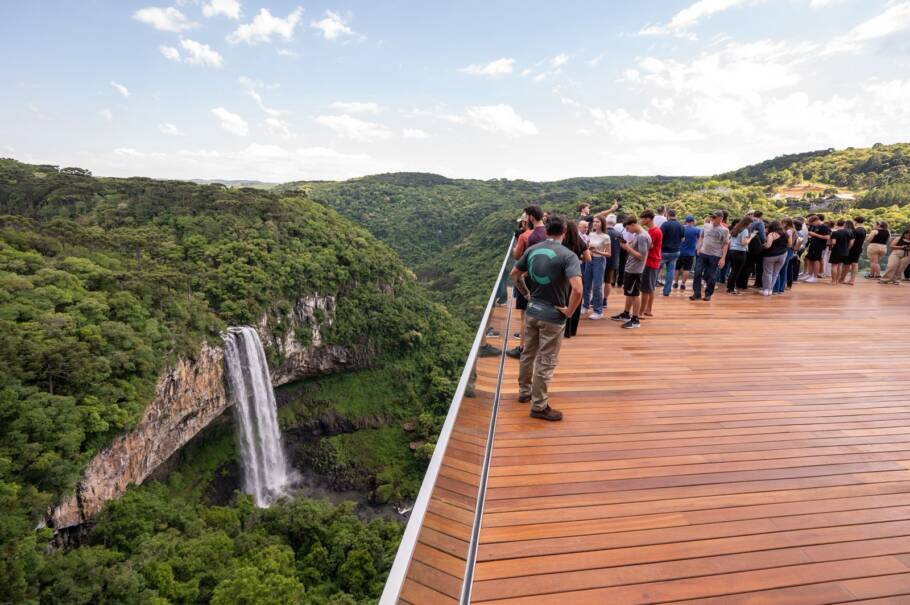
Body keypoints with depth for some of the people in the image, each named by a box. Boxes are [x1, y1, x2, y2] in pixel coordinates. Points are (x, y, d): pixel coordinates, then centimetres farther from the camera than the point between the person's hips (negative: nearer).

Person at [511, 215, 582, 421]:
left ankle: (524, 391, 39)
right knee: (546, 362, 6)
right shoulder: (568, 255, -18)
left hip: (532, 310, 6)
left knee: (528, 354, 22)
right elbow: (577, 289, -29)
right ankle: (539, 406, 17)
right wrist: (569, 311, -15)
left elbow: (514, 274, 11)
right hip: (552, 316, -6)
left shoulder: (531, 250, 0)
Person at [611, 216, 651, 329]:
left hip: (635, 271, -9)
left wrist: (628, 248, -19)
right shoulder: (636, 235, 11)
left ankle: (636, 320, 7)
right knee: (628, 293, 18)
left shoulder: (643, 237, -19)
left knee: (635, 294, -2)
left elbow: (641, 256, -22)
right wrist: (627, 246, 1)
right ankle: (626, 314, 31)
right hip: (628, 269, 9)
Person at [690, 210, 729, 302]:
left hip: (715, 256, -3)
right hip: (702, 253, 3)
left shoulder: (724, 230, -3)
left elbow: (725, 244, -4)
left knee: (711, 276, 3)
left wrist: (723, 258, -10)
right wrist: (698, 249, 7)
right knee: (698, 273, -2)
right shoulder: (707, 227, 8)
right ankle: (696, 293, 4)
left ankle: (708, 294, 16)